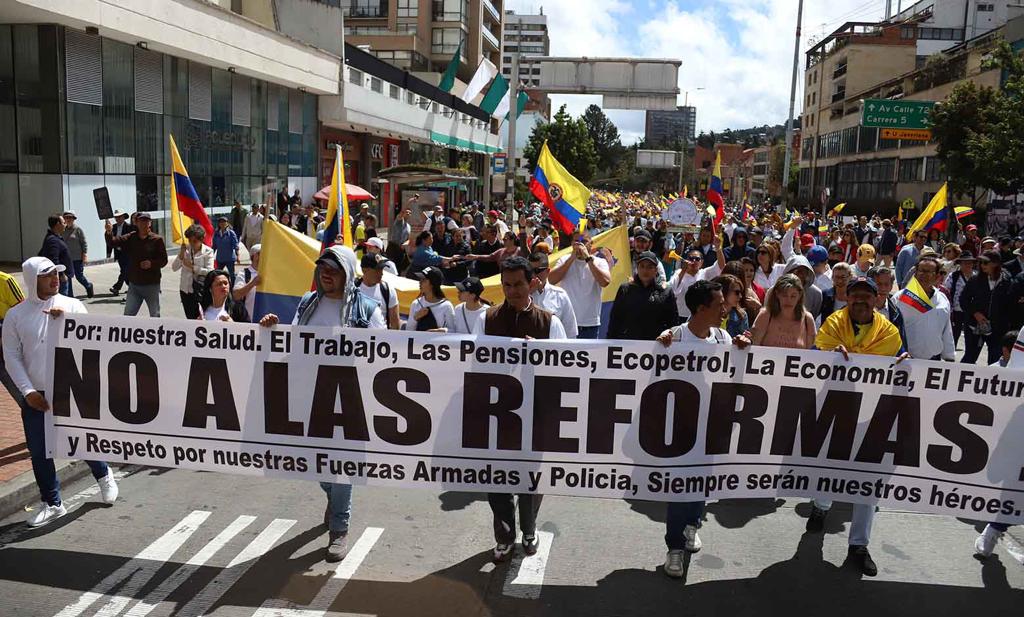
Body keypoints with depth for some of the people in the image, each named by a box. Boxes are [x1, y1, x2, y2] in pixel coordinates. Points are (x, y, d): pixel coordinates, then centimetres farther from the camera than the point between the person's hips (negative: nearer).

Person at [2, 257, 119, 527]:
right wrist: (27, 391, -9)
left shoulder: (72, 305, -2)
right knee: (39, 452, 6)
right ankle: (52, 503, 23)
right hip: (36, 396, 1)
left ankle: (103, 475, 38)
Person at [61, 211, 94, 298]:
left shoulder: (78, 229, -4)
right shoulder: (63, 230, 8)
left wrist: (85, 255, -10)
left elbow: (84, 243, -5)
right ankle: (69, 295, 8)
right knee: (67, 276, 2)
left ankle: (88, 286, 28)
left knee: (79, 276, 0)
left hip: (77, 258, -4)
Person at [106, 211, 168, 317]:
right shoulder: (131, 238, 4)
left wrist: (152, 264, -23)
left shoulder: (157, 240, -5)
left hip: (152, 285, -3)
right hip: (134, 284, 3)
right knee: (128, 314, 8)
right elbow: (114, 241, -8)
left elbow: (164, 260, -6)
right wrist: (109, 233, -27)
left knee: (155, 315, 8)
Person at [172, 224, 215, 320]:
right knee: (190, 318, 13)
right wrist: (181, 255, -11)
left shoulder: (208, 252, -6)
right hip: (185, 290, 4)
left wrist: (192, 267, -17)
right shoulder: (185, 249, 4)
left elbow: (209, 271, -16)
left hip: (200, 290, -4)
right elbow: (174, 268, 2)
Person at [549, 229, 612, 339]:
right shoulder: (565, 260, 5)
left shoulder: (600, 262, 2)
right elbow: (551, 280, -11)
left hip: (590, 324, 0)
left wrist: (588, 258, -15)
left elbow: (605, 282, -17)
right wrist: (572, 258, -12)